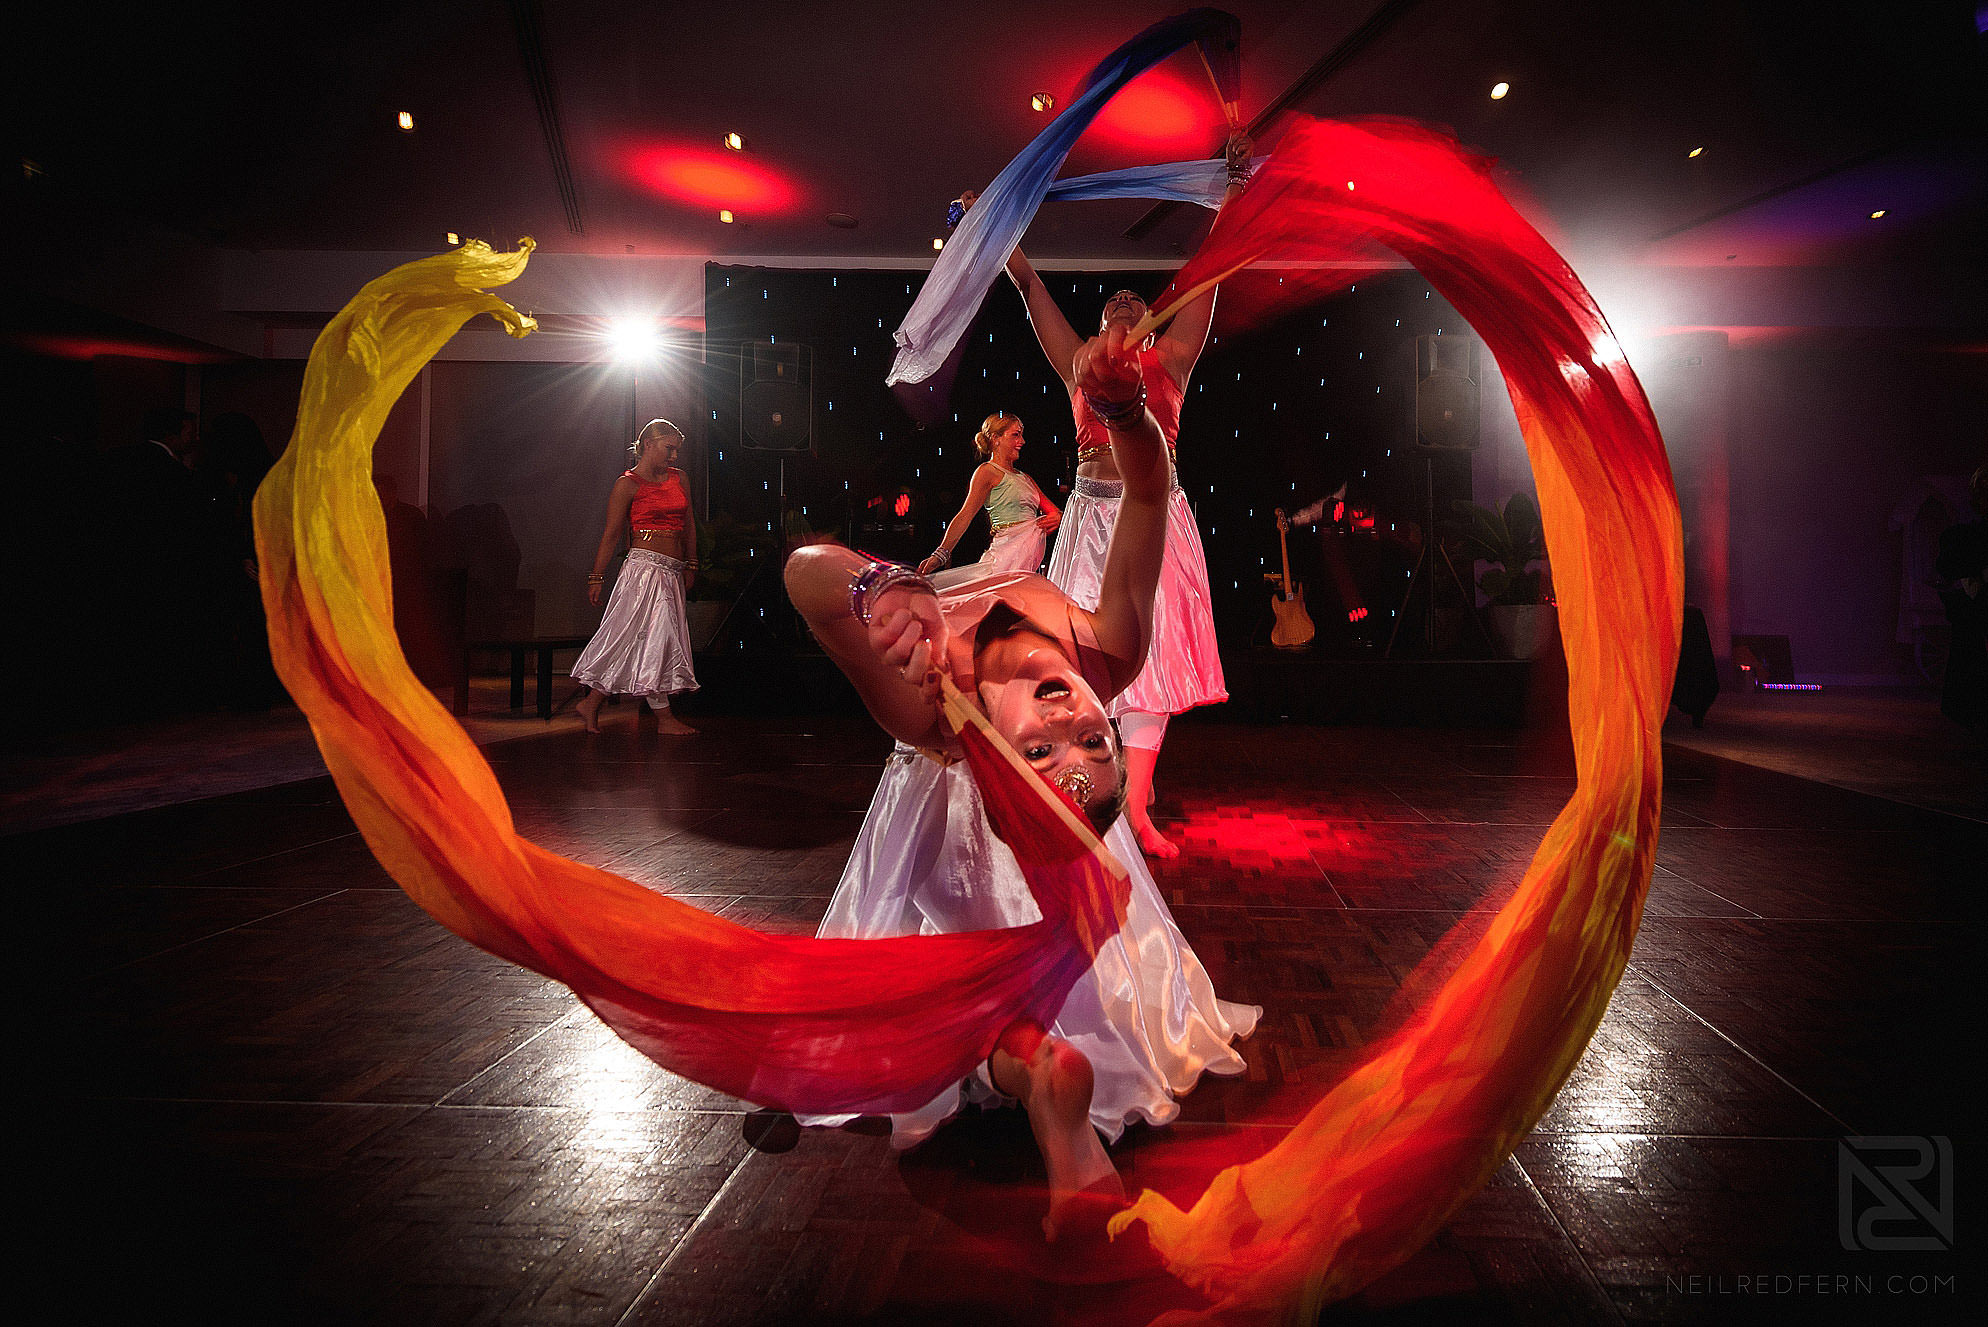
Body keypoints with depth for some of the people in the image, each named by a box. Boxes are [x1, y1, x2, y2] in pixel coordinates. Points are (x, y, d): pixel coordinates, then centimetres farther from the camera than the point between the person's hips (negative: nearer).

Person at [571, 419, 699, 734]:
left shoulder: (679, 478, 16)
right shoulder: (628, 484, -2)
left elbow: (689, 524, 23)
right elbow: (612, 534, -2)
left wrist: (691, 565, 20)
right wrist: (597, 577, -2)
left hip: (672, 572, 7)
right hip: (644, 565, -7)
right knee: (654, 636, -7)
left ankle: (591, 703, 13)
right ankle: (664, 717, -2)